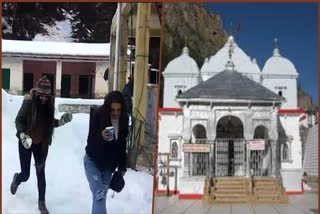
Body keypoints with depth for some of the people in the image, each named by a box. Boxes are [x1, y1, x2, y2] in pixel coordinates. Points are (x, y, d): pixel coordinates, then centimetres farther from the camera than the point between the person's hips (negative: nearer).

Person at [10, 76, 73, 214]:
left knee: (41, 173, 7)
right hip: (26, 143, -3)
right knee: (25, 174, 5)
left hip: (41, 144, 3)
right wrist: (22, 134, -28)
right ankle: (16, 179, 44)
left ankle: (42, 203, 22)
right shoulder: (29, 102, -20)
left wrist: (61, 121, -11)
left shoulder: (49, 103, -7)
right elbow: (19, 120, -14)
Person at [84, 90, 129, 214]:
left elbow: (122, 144, 4)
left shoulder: (123, 119, -7)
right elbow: (90, 141, -19)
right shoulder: (97, 115, -20)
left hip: (109, 163, 4)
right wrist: (101, 136, -40)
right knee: (99, 195, -12)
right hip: (93, 161, -4)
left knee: (102, 194, 9)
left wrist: (122, 166, 6)